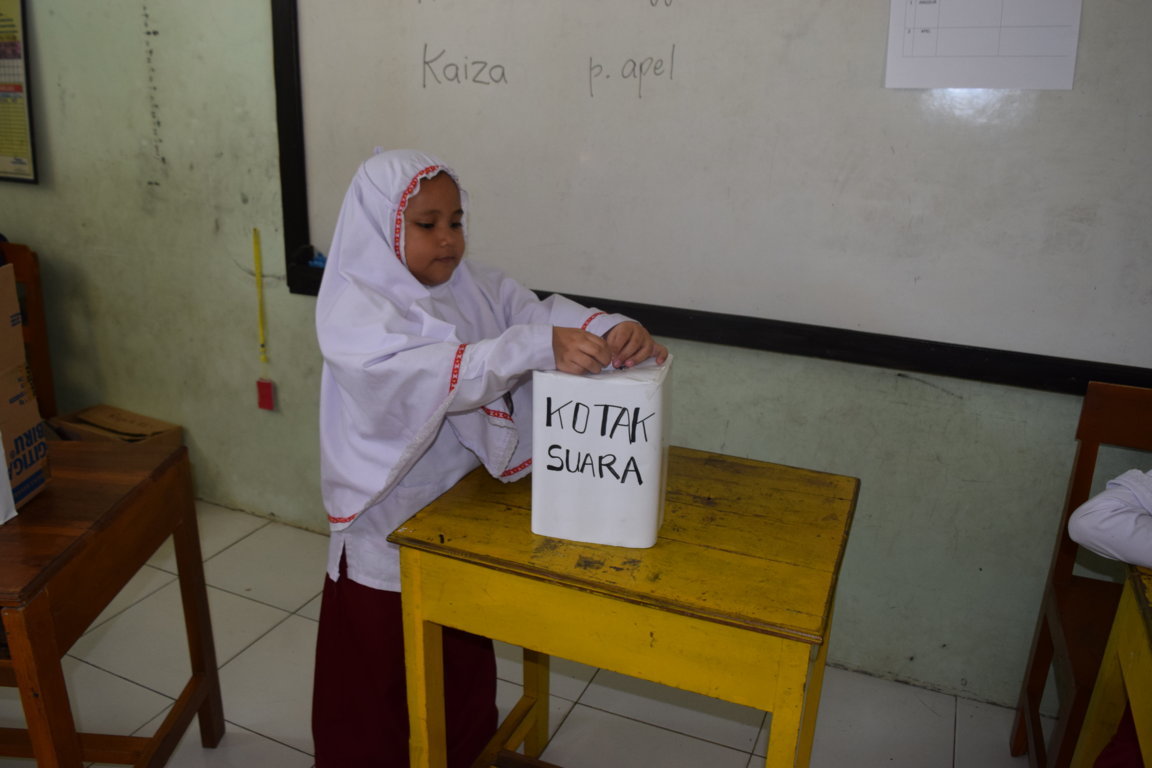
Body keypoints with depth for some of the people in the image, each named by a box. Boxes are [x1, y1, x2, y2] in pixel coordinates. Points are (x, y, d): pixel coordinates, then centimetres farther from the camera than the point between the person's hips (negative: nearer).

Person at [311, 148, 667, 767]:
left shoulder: (473, 285, 0)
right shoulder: (352, 307, -18)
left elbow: (540, 310, -12)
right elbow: (436, 377, -33)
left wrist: (611, 329, -32)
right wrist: (538, 346, -43)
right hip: (391, 526, -5)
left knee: (465, 672, 23)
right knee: (380, 679, 13)